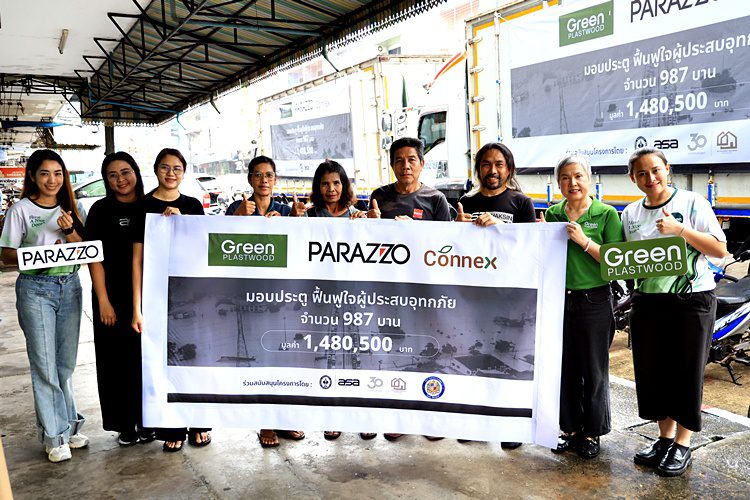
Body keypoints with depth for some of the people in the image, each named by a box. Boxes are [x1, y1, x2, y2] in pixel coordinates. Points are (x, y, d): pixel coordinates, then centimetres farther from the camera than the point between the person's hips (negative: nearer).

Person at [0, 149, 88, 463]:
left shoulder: (72, 209, 9)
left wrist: (70, 230, -12)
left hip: (70, 287, 4)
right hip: (36, 289, -4)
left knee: (66, 363, 11)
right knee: (45, 365, -2)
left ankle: (69, 425, 23)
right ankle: (55, 435, 8)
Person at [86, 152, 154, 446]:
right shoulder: (101, 210, -1)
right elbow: (95, 258, -5)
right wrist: (103, 301, -10)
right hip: (114, 298, -2)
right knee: (118, 360, 6)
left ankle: (147, 421, 24)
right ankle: (124, 425, 20)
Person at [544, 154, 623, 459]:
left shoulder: (607, 214, -4)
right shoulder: (552, 214, 7)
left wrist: (585, 242, -19)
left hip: (594, 301, -3)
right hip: (558, 300, 3)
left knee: (593, 371, 7)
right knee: (564, 368, 11)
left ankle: (592, 432, 25)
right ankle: (570, 428, 28)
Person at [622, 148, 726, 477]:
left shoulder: (692, 202, -5)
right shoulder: (630, 214, 8)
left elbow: (720, 249, -10)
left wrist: (680, 229, -20)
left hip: (692, 300, -4)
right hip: (647, 301, 4)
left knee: (687, 372, 3)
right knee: (651, 371, 9)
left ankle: (682, 446, 19)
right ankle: (665, 437, 28)